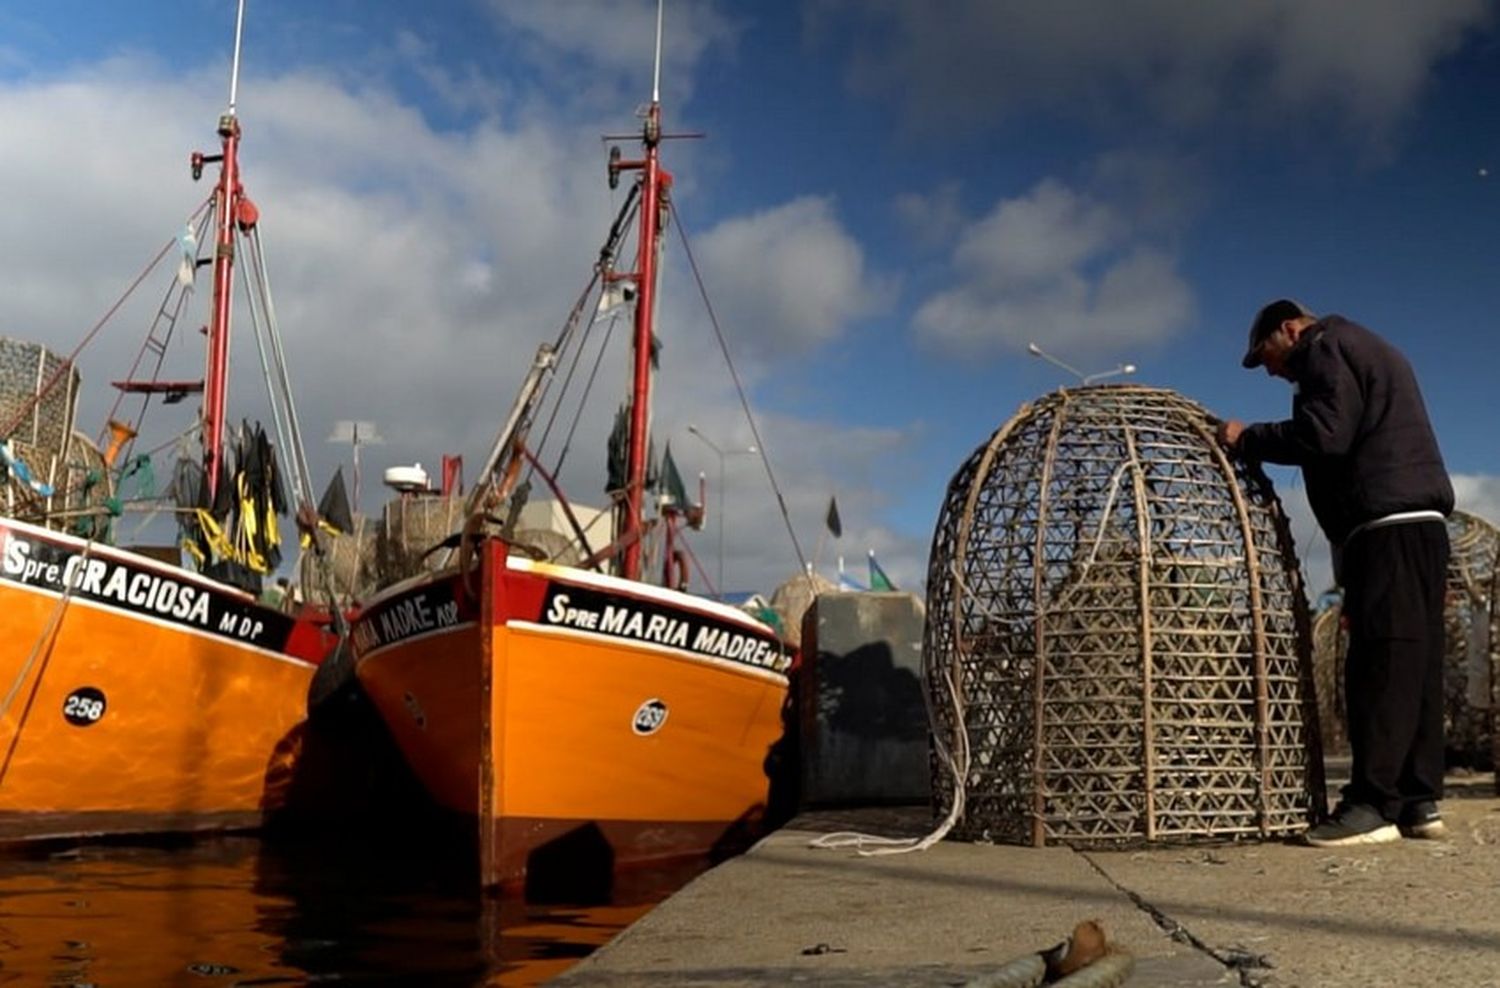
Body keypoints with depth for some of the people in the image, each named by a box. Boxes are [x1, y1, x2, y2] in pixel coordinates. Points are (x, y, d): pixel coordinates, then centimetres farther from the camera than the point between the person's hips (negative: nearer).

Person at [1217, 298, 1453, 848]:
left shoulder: (1328, 348, 1)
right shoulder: (1366, 351, 31)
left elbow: (1323, 434, -15)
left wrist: (1246, 440, -3)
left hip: (1386, 526, -10)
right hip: (1421, 522, 10)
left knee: (1382, 663, -13)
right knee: (1415, 663, 6)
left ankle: (1373, 804, -15)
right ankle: (1418, 801, 7)